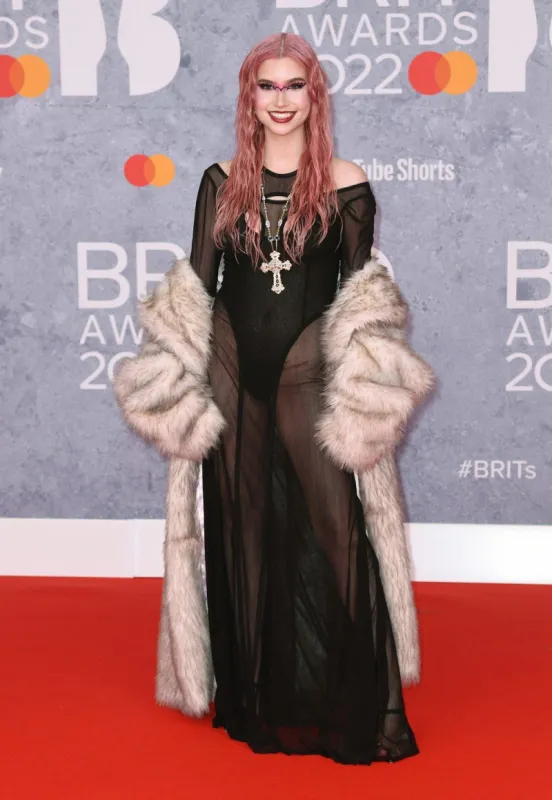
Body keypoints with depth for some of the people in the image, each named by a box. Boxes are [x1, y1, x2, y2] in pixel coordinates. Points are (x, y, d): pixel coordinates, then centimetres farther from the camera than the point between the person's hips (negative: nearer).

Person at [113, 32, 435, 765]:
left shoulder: (346, 185, 2)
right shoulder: (222, 182, 7)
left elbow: (361, 299, 2)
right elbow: (194, 291, 7)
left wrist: (364, 393, -6)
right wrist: (181, 386, 1)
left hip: (311, 369, -2)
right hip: (234, 373, 2)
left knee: (334, 533, -7)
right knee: (244, 536, 10)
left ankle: (350, 708, 8)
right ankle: (255, 700, 26)